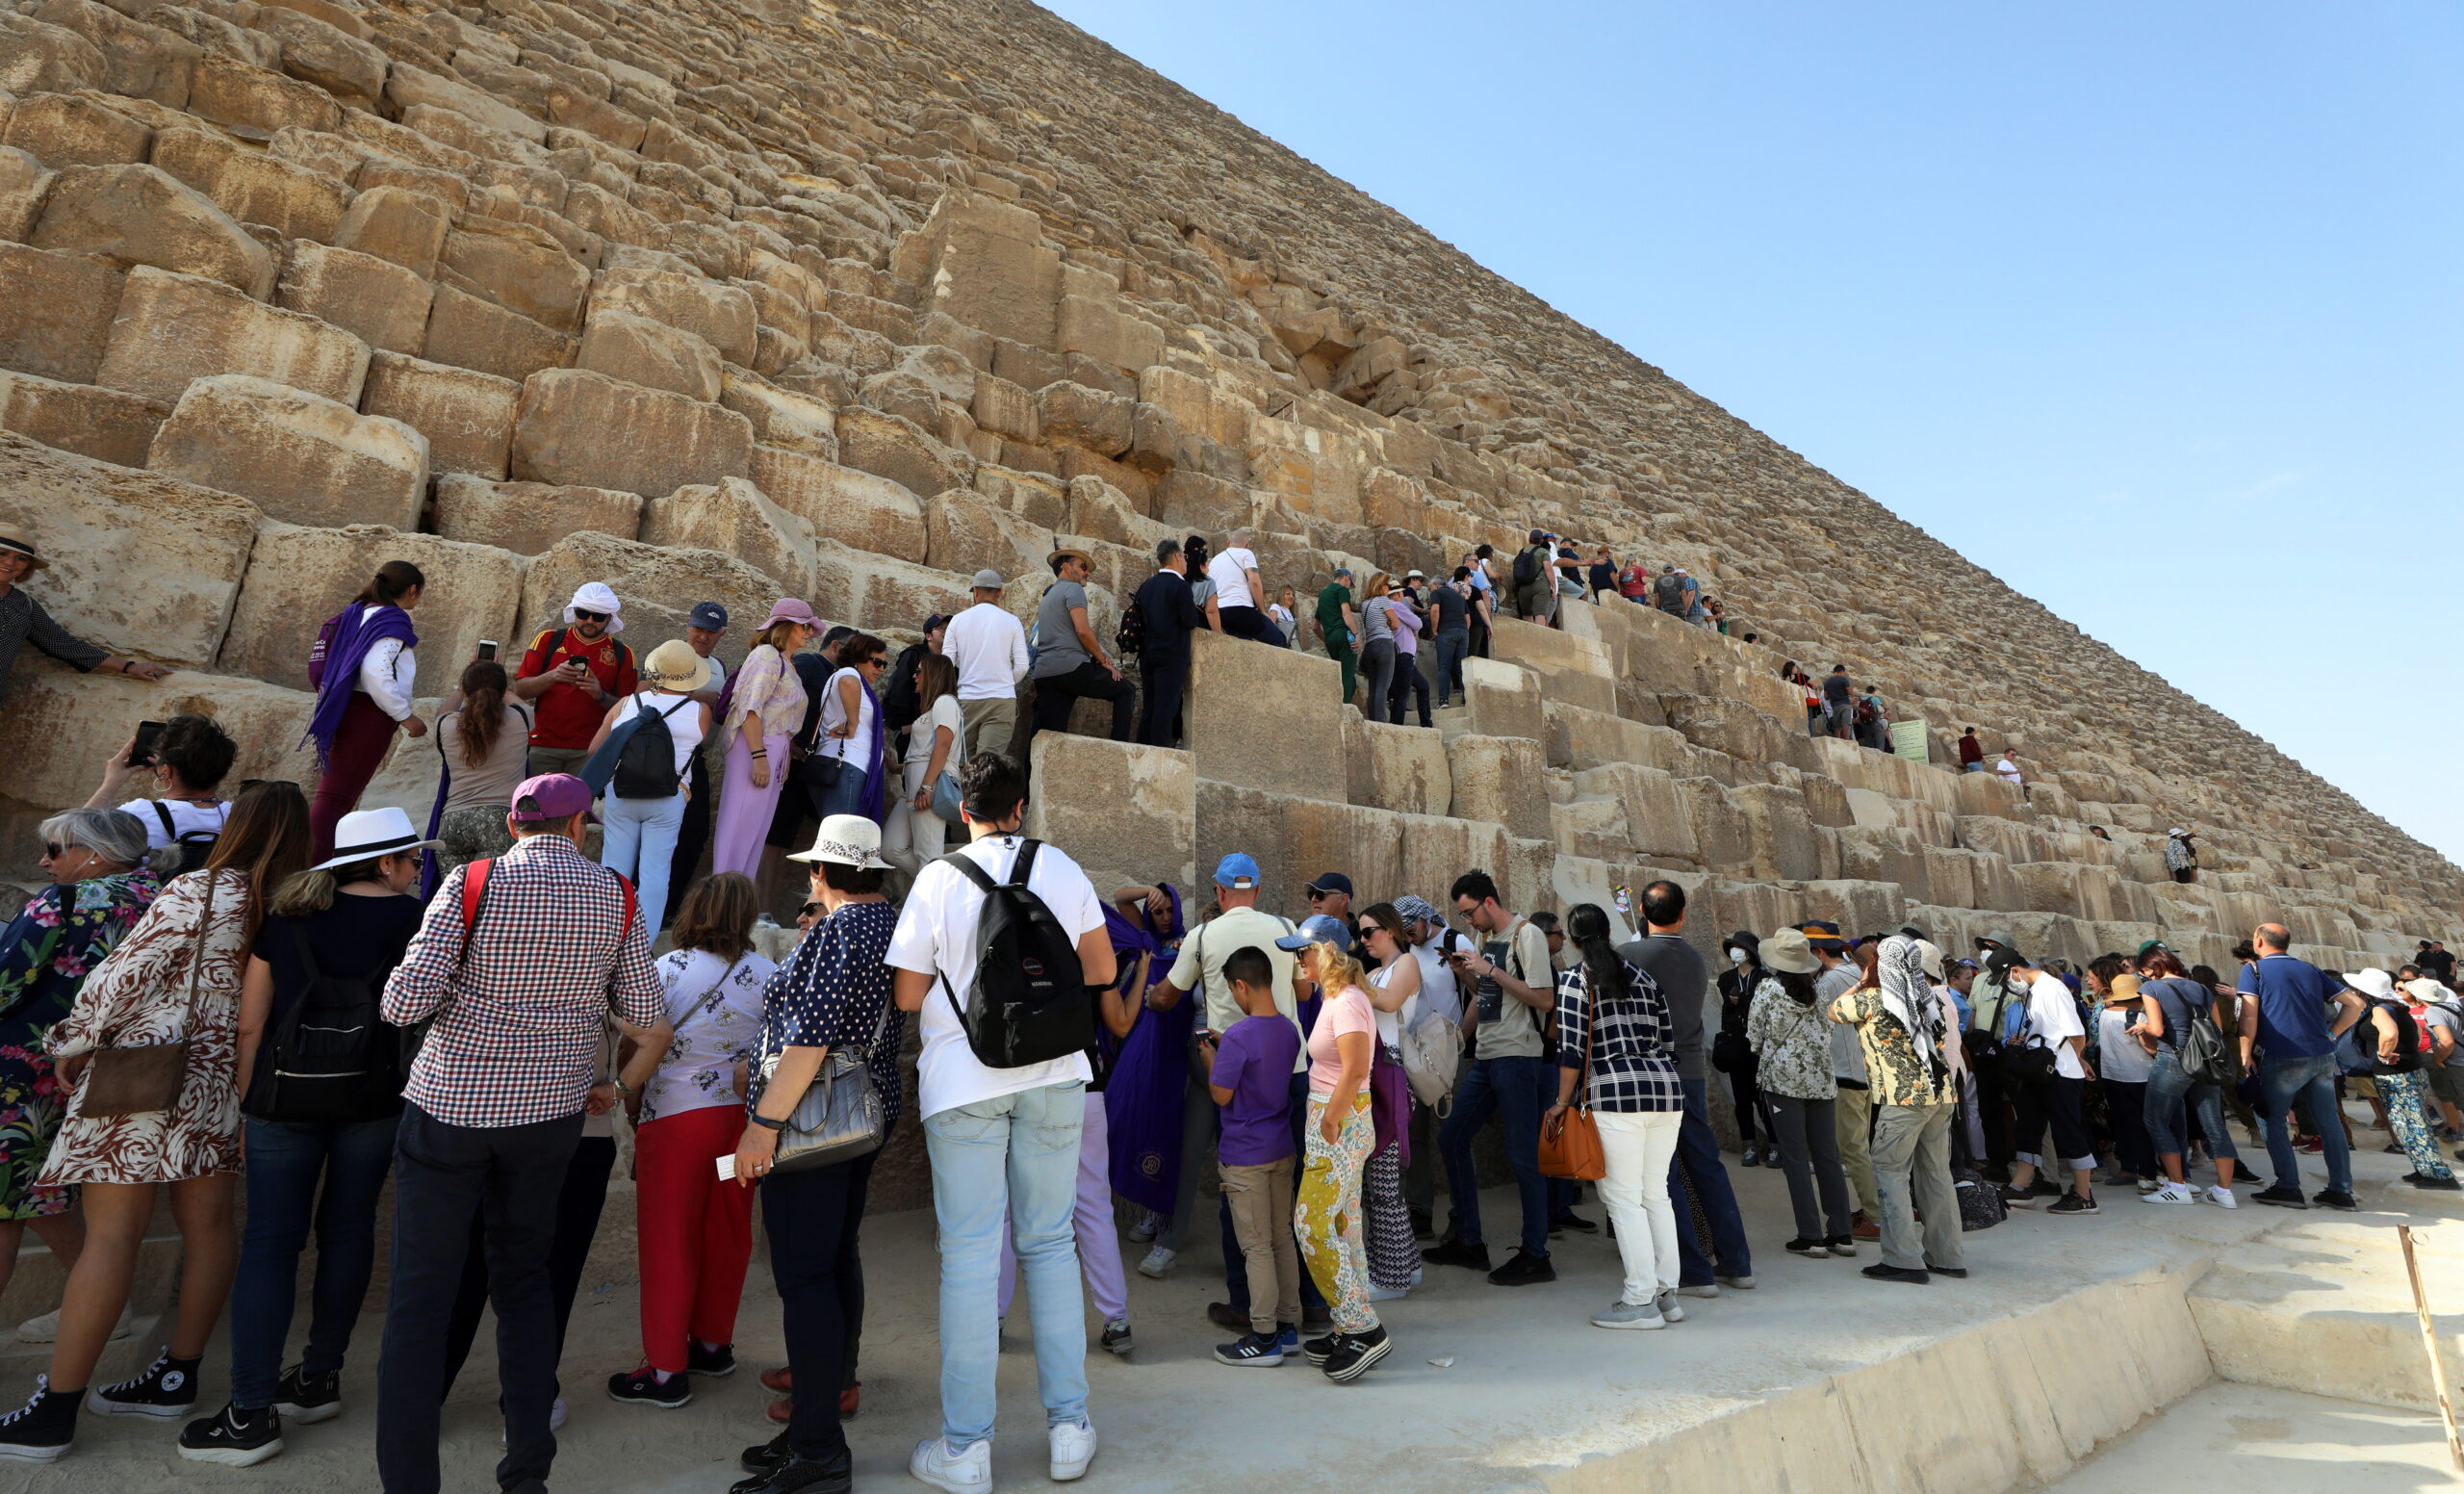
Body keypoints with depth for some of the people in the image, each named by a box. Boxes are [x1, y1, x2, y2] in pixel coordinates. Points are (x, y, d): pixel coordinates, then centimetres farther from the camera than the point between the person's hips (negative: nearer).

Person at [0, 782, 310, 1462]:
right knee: (207, 1223, 12)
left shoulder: (197, 892, -13)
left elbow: (125, 972, -10)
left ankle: (55, 1411, 6)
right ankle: (177, 1375, 24)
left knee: (112, 1232, -1)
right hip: (223, 1082, 6)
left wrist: (76, 1041, 4)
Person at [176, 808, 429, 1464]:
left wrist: (247, 1100, 13)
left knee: (271, 1239, 5)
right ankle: (319, 1378, 24)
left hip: (286, 1096, 1)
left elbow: (250, 1023, 4)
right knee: (348, 1229, 13)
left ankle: (251, 1412, 5)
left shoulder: (287, 917, 3)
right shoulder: (413, 920, -2)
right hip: (375, 1097, -1)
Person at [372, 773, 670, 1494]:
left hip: (449, 1105, -3)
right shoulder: (617, 897, 0)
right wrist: (617, 1089, 18)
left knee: (421, 1293, 8)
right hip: (548, 1111, 3)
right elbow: (650, 1024, 1)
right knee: (524, 1281, 18)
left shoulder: (473, 884, -9)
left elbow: (404, 1003, -16)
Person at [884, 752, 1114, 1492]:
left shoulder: (939, 879, -7)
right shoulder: (1061, 867, -1)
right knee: (1050, 1243, 14)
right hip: (1053, 1076, 2)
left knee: (969, 1256, 7)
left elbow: (907, 996, -3)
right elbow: (1103, 970, 6)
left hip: (964, 1083, -2)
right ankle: (1070, 1428, 21)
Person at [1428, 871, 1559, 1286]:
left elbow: (1544, 1000, -18)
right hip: (1485, 1058, 9)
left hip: (1517, 1058, -9)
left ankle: (1535, 1255, 9)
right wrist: (1468, 975, 7)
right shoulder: (1487, 939, 14)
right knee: (1451, 1139, 11)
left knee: (1521, 1155, -4)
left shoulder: (1527, 935, -10)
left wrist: (1492, 971, -19)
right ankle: (1469, 1243, 22)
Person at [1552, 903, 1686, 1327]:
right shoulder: (1644, 976, 15)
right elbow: (1668, 1040, 15)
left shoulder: (1576, 981, -3)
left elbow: (1572, 1049, -9)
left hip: (1616, 1093, -7)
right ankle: (1667, 1293, 18)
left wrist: (1561, 1103, -2)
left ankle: (1641, 1300, 2)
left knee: (1624, 1197, 0)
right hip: (1667, 1088, 7)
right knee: (1655, 1193, 14)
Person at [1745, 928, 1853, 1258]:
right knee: (1827, 1156, 10)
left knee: (1795, 1157, 0)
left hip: (1783, 1077, -4)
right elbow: (1829, 1032, 10)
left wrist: (1762, 1059, 17)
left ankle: (1810, 1236, 1)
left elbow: (1754, 1036, -1)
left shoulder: (1767, 988, -6)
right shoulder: (1818, 990, 5)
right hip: (1821, 1079, 4)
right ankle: (1841, 1233, 15)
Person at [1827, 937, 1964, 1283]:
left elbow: (1832, 1011, 8)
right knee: (1936, 1171, 14)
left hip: (1904, 1097, -7)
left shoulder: (1870, 999, -8)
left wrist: (1860, 984, 16)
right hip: (1942, 1093, 7)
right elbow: (1948, 1041, 19)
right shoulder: (1927, 995, 10)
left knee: (1891, 1170, 0)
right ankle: (1946, 1257, 21)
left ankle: (1903, 1260, -1)